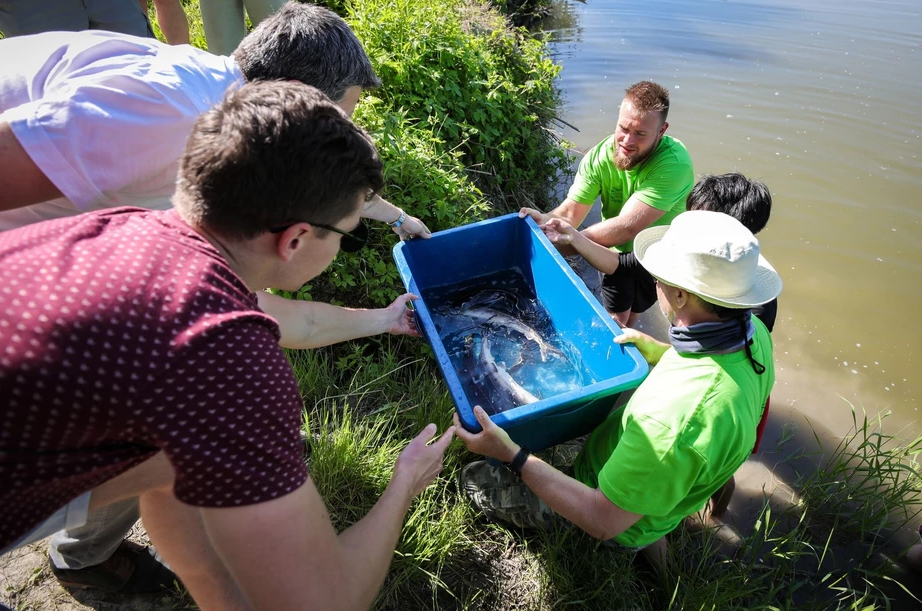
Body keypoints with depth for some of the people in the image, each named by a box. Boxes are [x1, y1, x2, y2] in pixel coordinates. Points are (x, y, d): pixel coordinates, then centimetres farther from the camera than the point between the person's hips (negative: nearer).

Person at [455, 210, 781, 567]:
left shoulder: (678, 420, -44)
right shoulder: (754, 333, -19)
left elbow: (603, 520, -32)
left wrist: (512, 455, -30)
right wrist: (653, 349, -5)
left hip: (618, 512, -6)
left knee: (476, 478, 3)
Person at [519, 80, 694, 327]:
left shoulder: (674, 163, -34)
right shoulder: (599, 157, -21)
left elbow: (626, 226, -41)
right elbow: (570, 212, -25)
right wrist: (544, 220, -49)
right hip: (619, 251, 2)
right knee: (615, 321, 7)